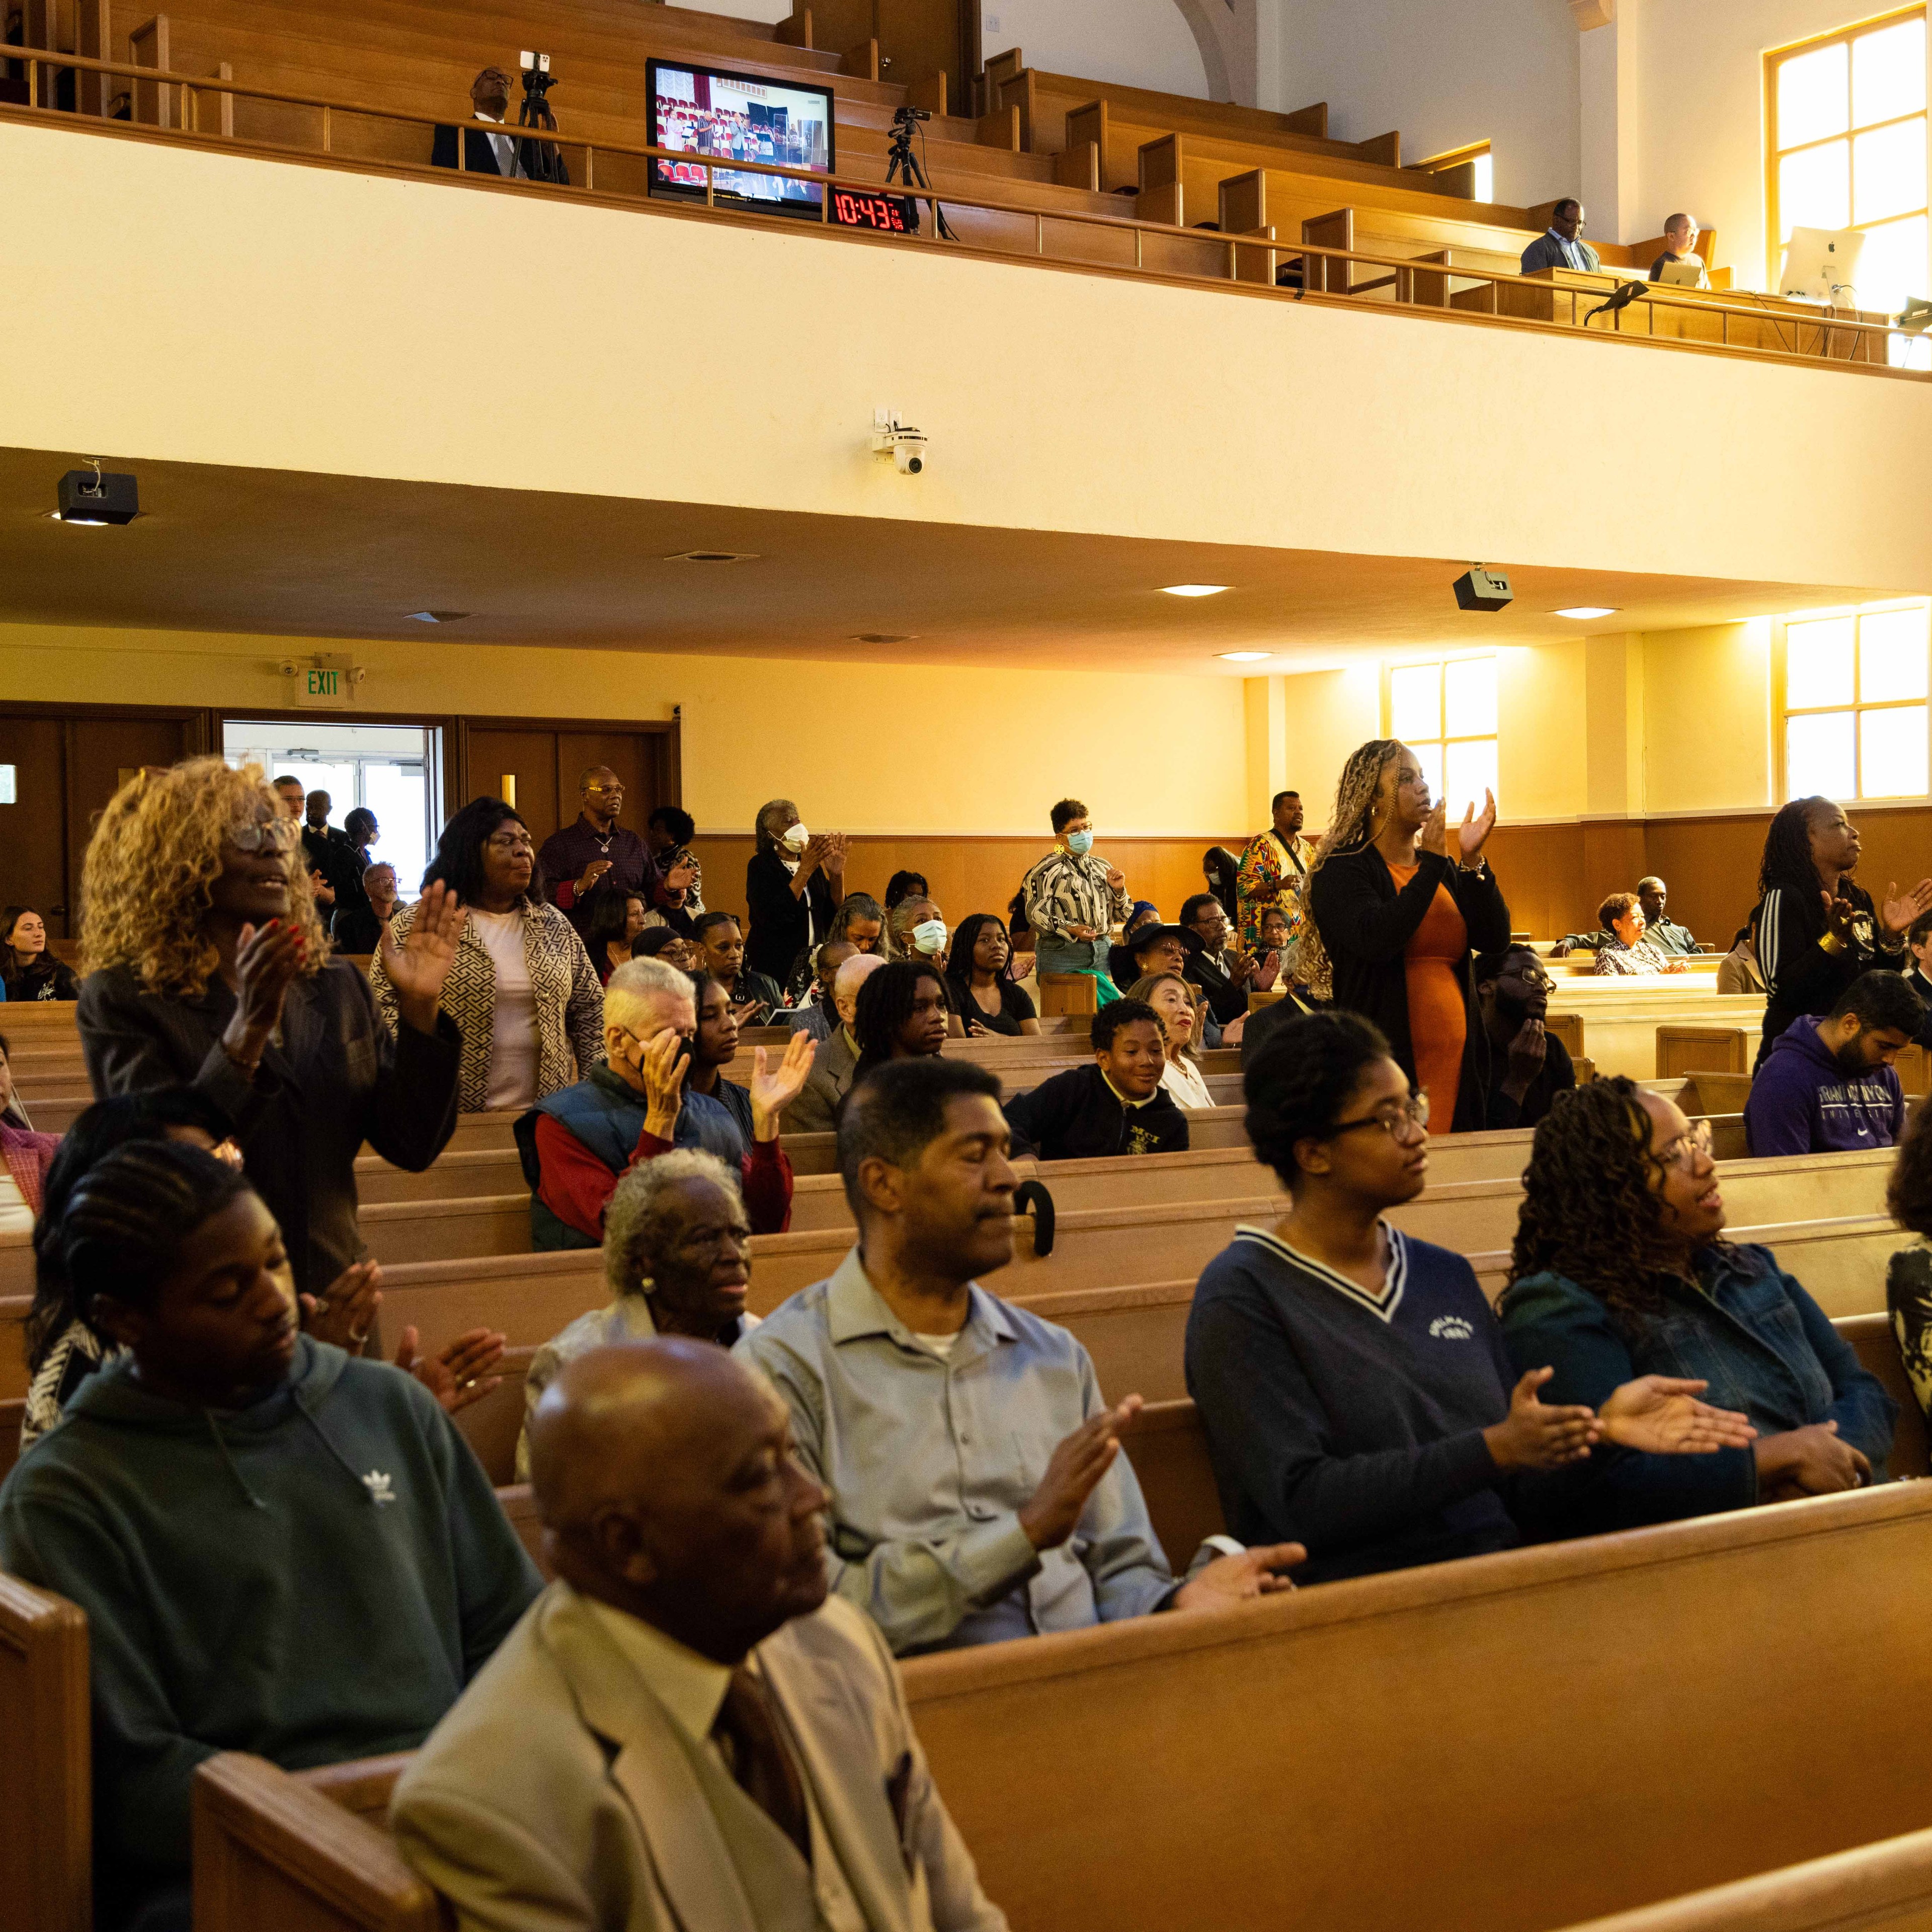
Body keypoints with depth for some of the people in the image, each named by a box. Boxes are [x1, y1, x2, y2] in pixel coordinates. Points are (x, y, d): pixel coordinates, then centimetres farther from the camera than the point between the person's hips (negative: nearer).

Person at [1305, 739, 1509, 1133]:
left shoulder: (1446, 870, 14)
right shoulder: (1342, 870, -3)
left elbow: (1495, 940, 4)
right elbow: (1375, 940, -21)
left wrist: (1473, 861, -8)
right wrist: (1432, 863, -16)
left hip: (1454, 1065, 6)